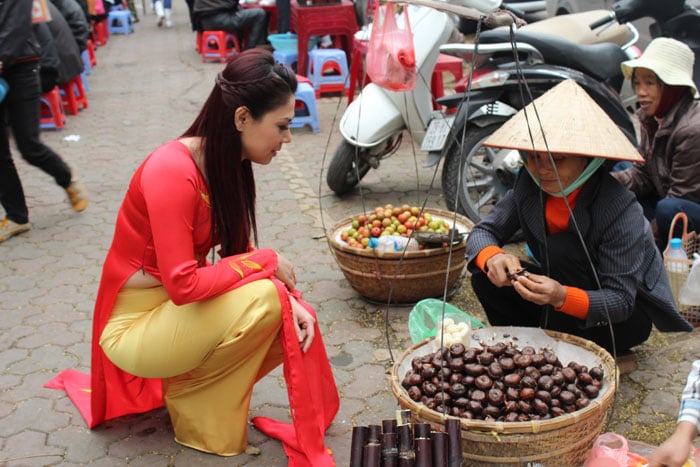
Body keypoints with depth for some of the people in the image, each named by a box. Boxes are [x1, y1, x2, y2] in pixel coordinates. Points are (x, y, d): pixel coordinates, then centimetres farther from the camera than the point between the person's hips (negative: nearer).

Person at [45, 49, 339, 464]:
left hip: (179, 308, 8)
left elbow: (239, 254, 3)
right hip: (134, 324, -8)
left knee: (293, 323, -6)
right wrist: (266, 262, -21)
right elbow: (183, 285, -31)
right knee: (260, 298, -27)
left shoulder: (231, 164, -2)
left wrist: (286, 298, -14)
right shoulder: (172, 172, -28)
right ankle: (188, 397, -3)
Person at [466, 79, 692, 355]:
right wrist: (493, 257, -36)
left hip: (629, 315, -5)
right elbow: (482, 231, -11)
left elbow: (621, 300, -29)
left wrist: (562, 297, -49)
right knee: (486, 276, -17)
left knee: (561, 249, -31)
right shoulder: (529, 185, -13)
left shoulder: (620, 208, -29)